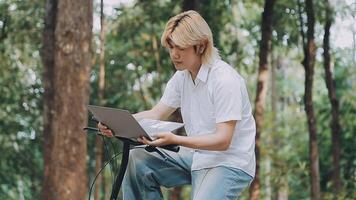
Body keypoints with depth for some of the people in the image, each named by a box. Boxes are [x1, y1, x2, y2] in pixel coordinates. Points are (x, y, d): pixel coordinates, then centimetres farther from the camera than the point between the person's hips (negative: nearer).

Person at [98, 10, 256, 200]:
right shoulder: (181, 76, 5)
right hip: (196, 157, 7)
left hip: (231, 163, -7)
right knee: (137, 159, -6)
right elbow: (156, 114, 6)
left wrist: (174, 139, -36)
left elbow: (222, 140, -23)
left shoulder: (225, 80, -19)